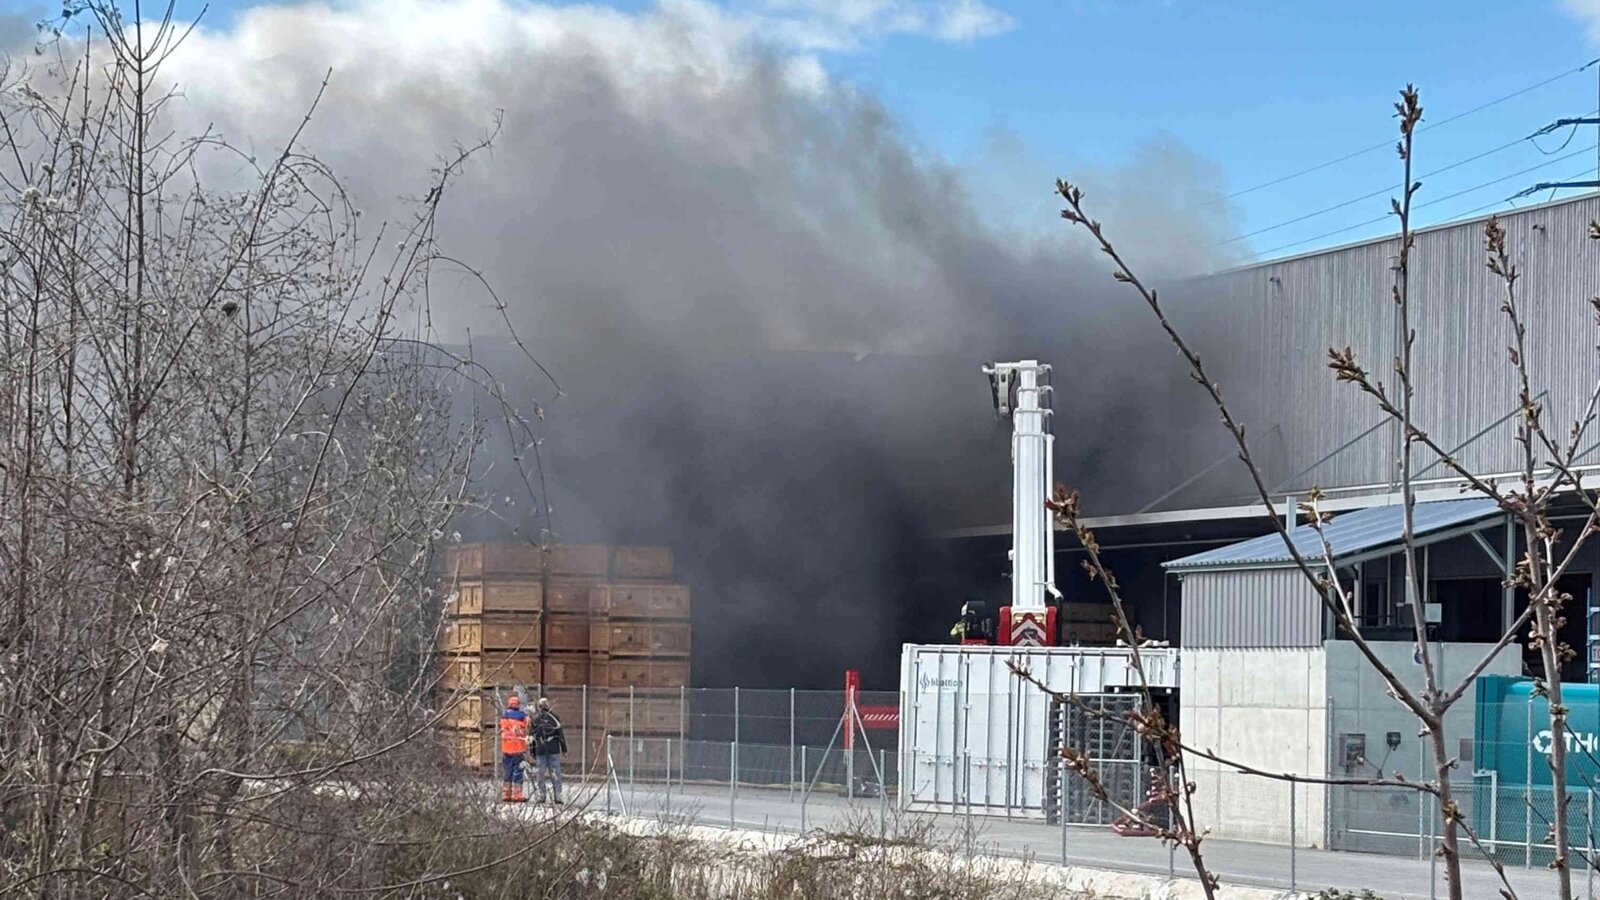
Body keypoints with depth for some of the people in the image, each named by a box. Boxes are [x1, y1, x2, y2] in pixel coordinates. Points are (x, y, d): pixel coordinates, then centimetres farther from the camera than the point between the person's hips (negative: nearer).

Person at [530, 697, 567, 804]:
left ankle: (540, 796, 3)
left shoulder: (535, 720, 5)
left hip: (540, 750, 2)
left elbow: (532, 736, 9)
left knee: (539, 773, 6)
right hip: (554, 749, -1)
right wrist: (564, 748, 6)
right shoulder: (554, 718, -1)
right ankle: (556, 796, -1)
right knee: (555, 773, 2)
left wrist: (533, 752, 16)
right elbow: (561, 733, -1)